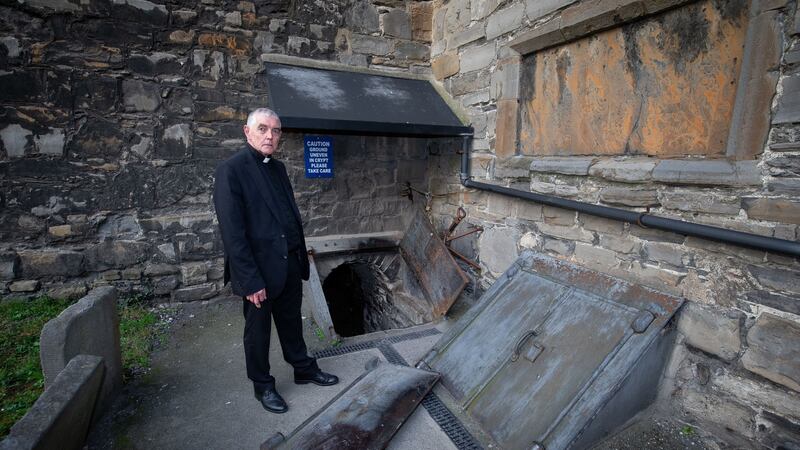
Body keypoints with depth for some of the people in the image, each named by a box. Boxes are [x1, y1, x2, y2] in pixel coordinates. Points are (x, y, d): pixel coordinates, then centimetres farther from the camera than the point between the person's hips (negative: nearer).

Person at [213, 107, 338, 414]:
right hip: (260, 270, -6)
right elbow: (232, 232, -18)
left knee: (291, 321, 22)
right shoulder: (231, 170, -14)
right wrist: (250, 280, -19)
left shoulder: (278, 168, 9)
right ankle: (262, 386, 33)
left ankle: (304, 368, 41)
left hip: (290, 264, 7)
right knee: (258, 329, 13)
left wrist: (301, 260, 11)